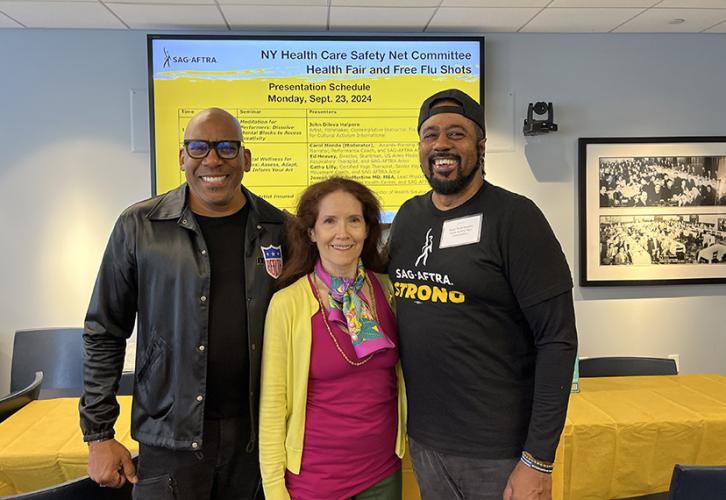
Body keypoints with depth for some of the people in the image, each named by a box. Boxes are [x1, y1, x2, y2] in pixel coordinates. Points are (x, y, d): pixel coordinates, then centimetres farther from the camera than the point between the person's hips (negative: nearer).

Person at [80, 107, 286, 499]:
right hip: (171, 438, -1)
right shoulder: (138, 227, -6)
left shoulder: (279, 229, -1)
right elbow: (104, 334, 0)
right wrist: (98, 434, -1)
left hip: (255, 434, 2)